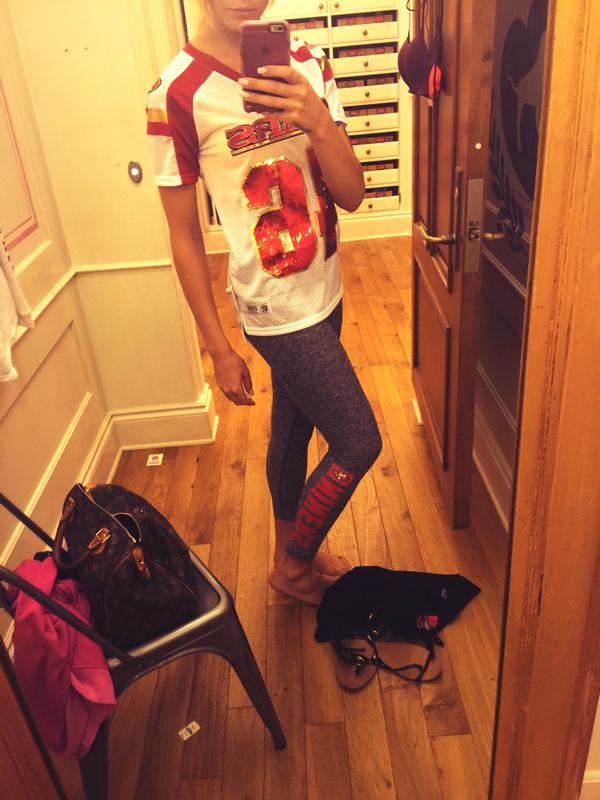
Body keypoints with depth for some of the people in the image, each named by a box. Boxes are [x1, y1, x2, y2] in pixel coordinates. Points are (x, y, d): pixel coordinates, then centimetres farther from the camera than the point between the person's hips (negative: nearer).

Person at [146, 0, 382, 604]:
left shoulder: (307, 65, 1)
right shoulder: (177, 94, -15)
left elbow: (352, 194, -5)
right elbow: (184, 236, -10)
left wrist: (318, 122, -25)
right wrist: (219, 350, -7)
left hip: (324, 293, 6)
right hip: (277, 309, -6)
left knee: (293, 430, 20)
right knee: (359, 445, 0)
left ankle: (291, 550, 44)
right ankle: (293, 569, 25)